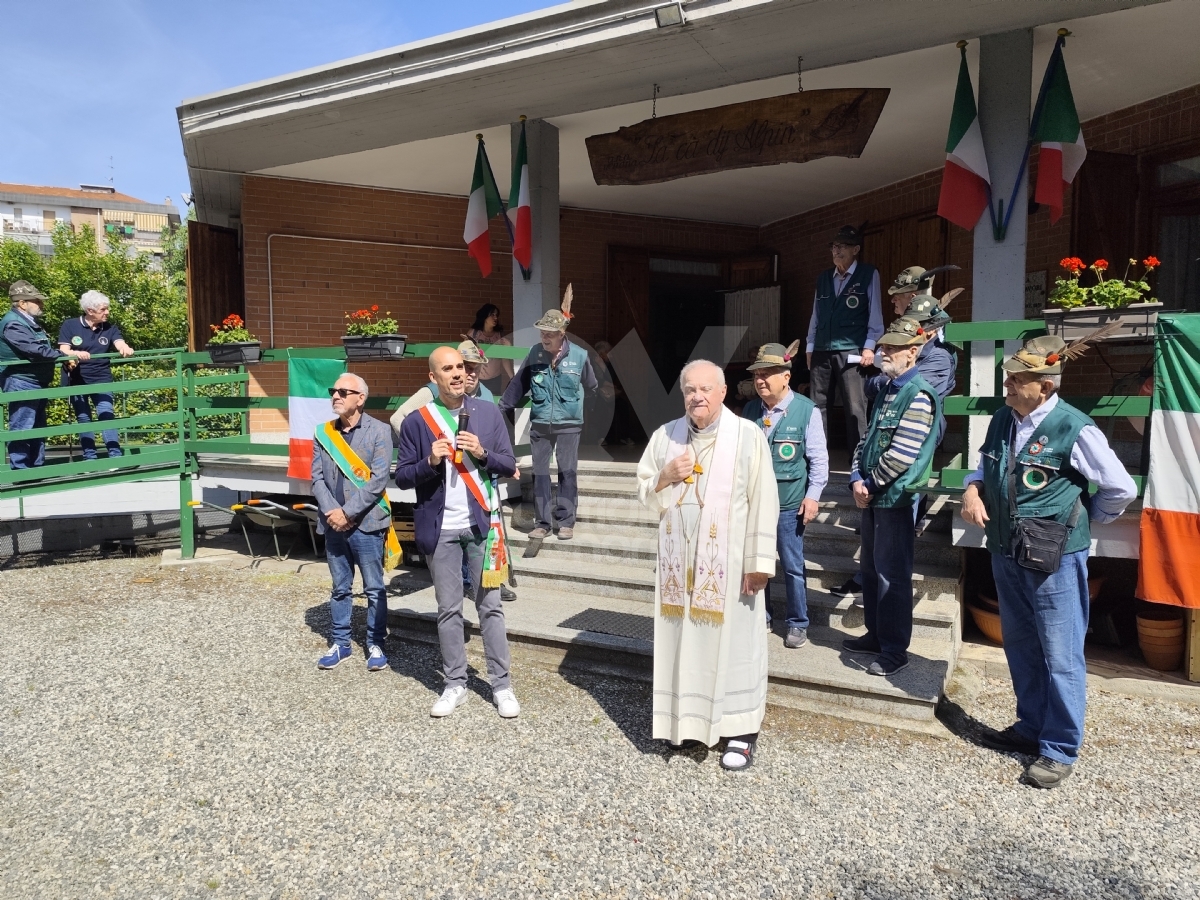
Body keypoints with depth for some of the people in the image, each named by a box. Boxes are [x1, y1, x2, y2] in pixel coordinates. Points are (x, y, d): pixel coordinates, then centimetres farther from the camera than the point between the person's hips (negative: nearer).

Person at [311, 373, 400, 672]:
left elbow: (378, 479, -12)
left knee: (374, 589, 5)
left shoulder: (379, 431, -5)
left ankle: (376, 645, 17)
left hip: (366, 523, -4)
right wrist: (331, 511, -10)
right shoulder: (323, 433, 9)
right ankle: (340, 643, 26)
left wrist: (348, 513, -14)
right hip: (333, 523, 4)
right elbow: (317, 477, 5)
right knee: (340, 588, 14)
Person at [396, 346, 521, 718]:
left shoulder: (488, 413, 1)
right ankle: (454, 685, 22)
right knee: (448, 610, 9)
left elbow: (509, 465, 3)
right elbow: (402, 477, 0)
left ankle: (502, 685, 15)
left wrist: (482, 453, -15)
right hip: (440, 528, 0)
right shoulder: (415, 422, -1)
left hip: (482, 523, 0)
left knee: (490, 605, 5)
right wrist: (431, 461, -17)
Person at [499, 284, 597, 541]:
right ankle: (542, 522, 15)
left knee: (567, 472, 3)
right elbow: (518, 384, 6)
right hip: (539, 424, 2)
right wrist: (501, 408, 9)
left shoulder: (579, 355, -9)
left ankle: (566, 521, 13)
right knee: (539, 472, 5)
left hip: (568, 425, -2)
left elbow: (590, 385, 8)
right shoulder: (535, 353, -4)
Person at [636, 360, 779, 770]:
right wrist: (666, 477, -10)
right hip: (679, 560, 4)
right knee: (682, 640, 12)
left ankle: (741, 729, 19)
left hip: (729, 562, -3)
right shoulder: (665, 436, 5)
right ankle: (684, 717, 29)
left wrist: (759, 562, -12)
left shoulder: (748, 436, -7)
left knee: (732, 642, 5)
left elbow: (763, 502, -8)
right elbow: (643, 492, 11)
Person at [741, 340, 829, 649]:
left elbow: (819, 458, -5)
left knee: (792, 566, 5)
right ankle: (760, 617, 30)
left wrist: (813, 495, -8)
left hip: (789, 504, -4)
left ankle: (798, 624, 21)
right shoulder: (750, 410, 4)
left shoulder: (807, 410, -8)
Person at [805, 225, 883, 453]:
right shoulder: (823, 277, 17)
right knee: (817, 405, 5)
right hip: (822, 350, 5)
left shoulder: (868, 274, 4)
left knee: (855, 407, -6)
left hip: (850, 350, -4)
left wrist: (869, 346, -8)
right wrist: (810, 347, 11)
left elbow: (875, 312, 0)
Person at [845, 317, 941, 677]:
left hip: (896, 498, -9)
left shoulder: (918, 395, -15)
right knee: (871, 569, 17)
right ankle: (876, 634, 31)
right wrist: (857, 479, -1)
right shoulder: (887, 391, 14)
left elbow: (901, 455, -21)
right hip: (872, 497, 9)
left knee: (892, 576, -1)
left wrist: (869, 484, -10)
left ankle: (895, 650, 10)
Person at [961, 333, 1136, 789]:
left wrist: (1081, 520, 3)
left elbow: (1121, 489, -9)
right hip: (1005, 553, 7)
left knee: (1059, 656, 3)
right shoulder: (1002, 420, 3)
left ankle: (1060, 749, 18)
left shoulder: (1074, 429, -17)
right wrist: (973, 489, -2)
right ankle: (1030, 727, 36)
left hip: (1054, 559, -7)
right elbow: (985, 464, 19)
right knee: (1020, 646, 19)